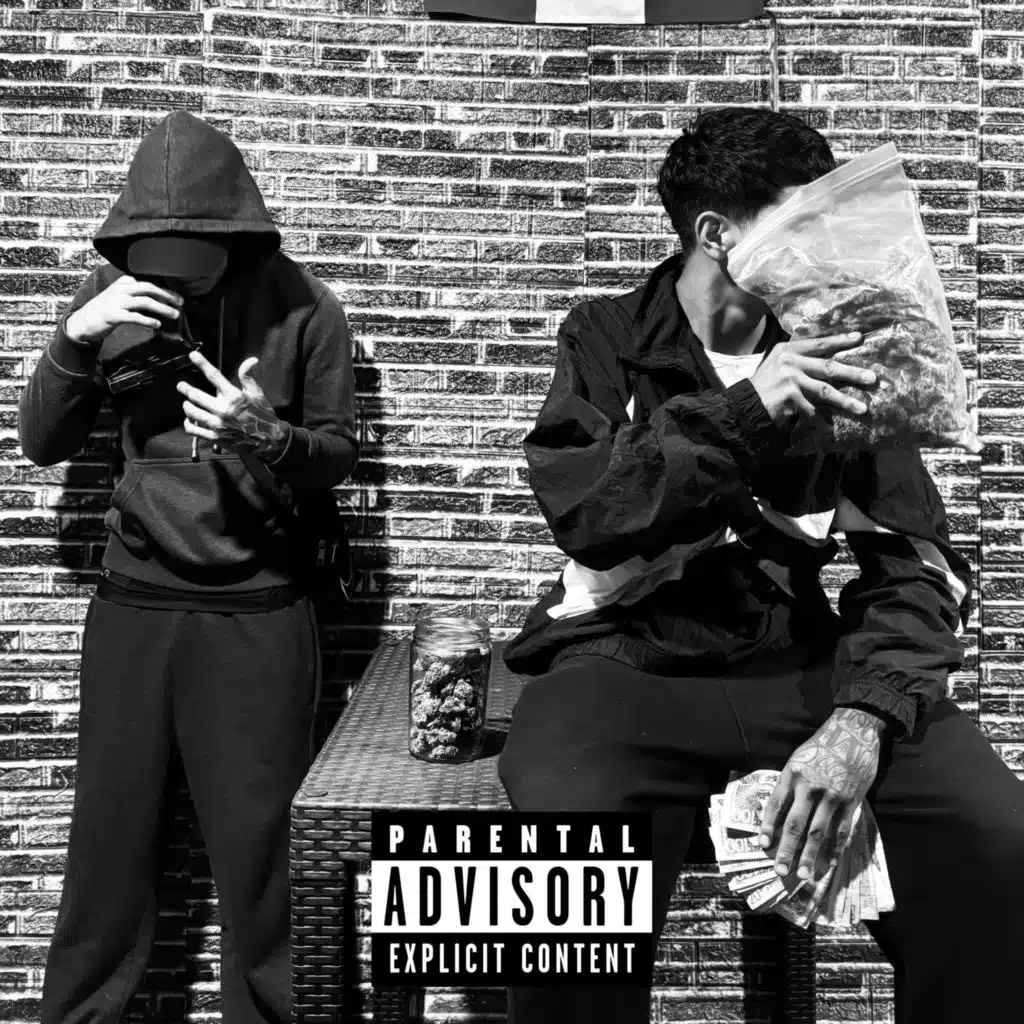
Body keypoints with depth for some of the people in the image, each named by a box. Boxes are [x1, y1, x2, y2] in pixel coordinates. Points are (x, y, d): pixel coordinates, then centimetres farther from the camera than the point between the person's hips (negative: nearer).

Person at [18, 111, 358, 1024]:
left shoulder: (300, 305, -5)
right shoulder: (113, 294, 2)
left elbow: (338, 453, 1)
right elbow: (43, 444, 3)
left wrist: (265, 438, -21)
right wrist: (75, 339, -13)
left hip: (257, 613, -2)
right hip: (133, 605, 2)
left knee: (257, 842, 3)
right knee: (109, 835, 7)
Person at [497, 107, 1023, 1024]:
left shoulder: (832, 353, 9)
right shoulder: (607, 340, 6)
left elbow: (916, 560, 0)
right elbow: (584, 514, -9)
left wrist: (863, 716, -18)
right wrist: (740, 413, -18)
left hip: (797, 665, 3)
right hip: (628, 663, -2)